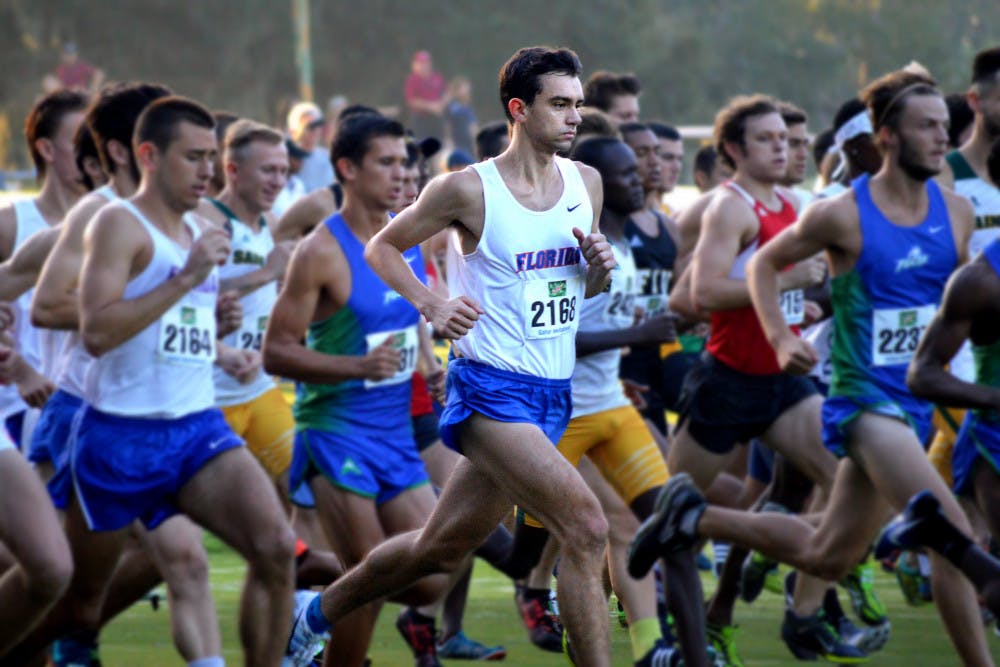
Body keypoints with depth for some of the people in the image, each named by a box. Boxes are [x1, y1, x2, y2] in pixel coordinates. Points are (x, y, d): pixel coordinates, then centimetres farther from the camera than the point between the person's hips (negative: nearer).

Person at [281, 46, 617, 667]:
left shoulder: (586, 182, 8)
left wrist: (599, 266, -3)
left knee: (441, 548, 17)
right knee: (586, 527, -21)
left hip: (553, 394, 7)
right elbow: (382, 248, 2)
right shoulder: (469, 190, -10)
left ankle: (319, 613, 38)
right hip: (491, 388, -7)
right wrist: (433, 306, -14)